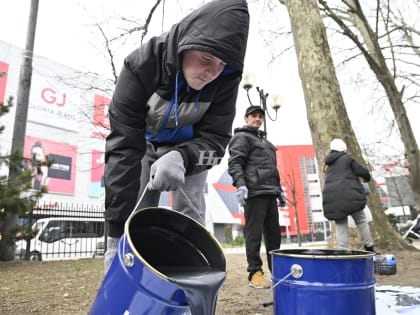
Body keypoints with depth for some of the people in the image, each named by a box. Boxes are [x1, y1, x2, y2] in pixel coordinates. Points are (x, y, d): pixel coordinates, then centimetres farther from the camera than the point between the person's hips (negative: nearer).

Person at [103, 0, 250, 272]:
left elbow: (215, 137, -23)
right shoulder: (142, 65, -34)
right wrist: (117, 230, -38)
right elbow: (123, 146, -36)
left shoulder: (226, 78, -28)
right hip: (146, 145, -1)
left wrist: (181, 157, -48)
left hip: (191, 148, 1)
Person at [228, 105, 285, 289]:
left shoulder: (265, 141, 27)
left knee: (274, 234, 10)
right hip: (254, 192, -8)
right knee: (254, 234, -5)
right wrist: (240, 184, -25)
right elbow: (234, 163, -11)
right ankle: (254, 273, 3)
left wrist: (279, 190, 25)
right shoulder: (241, 137, 2)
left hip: (269, 193, 8)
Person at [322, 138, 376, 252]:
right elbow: (363, 172, 2)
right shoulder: (347, 158, 4)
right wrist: (366, 179, 26)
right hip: (349, 195, -4)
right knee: (361, 221, 13)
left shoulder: (328, 165, 21)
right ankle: (369, 249, 19)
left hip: (331, 198, 4)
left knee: (340, 226, 7)